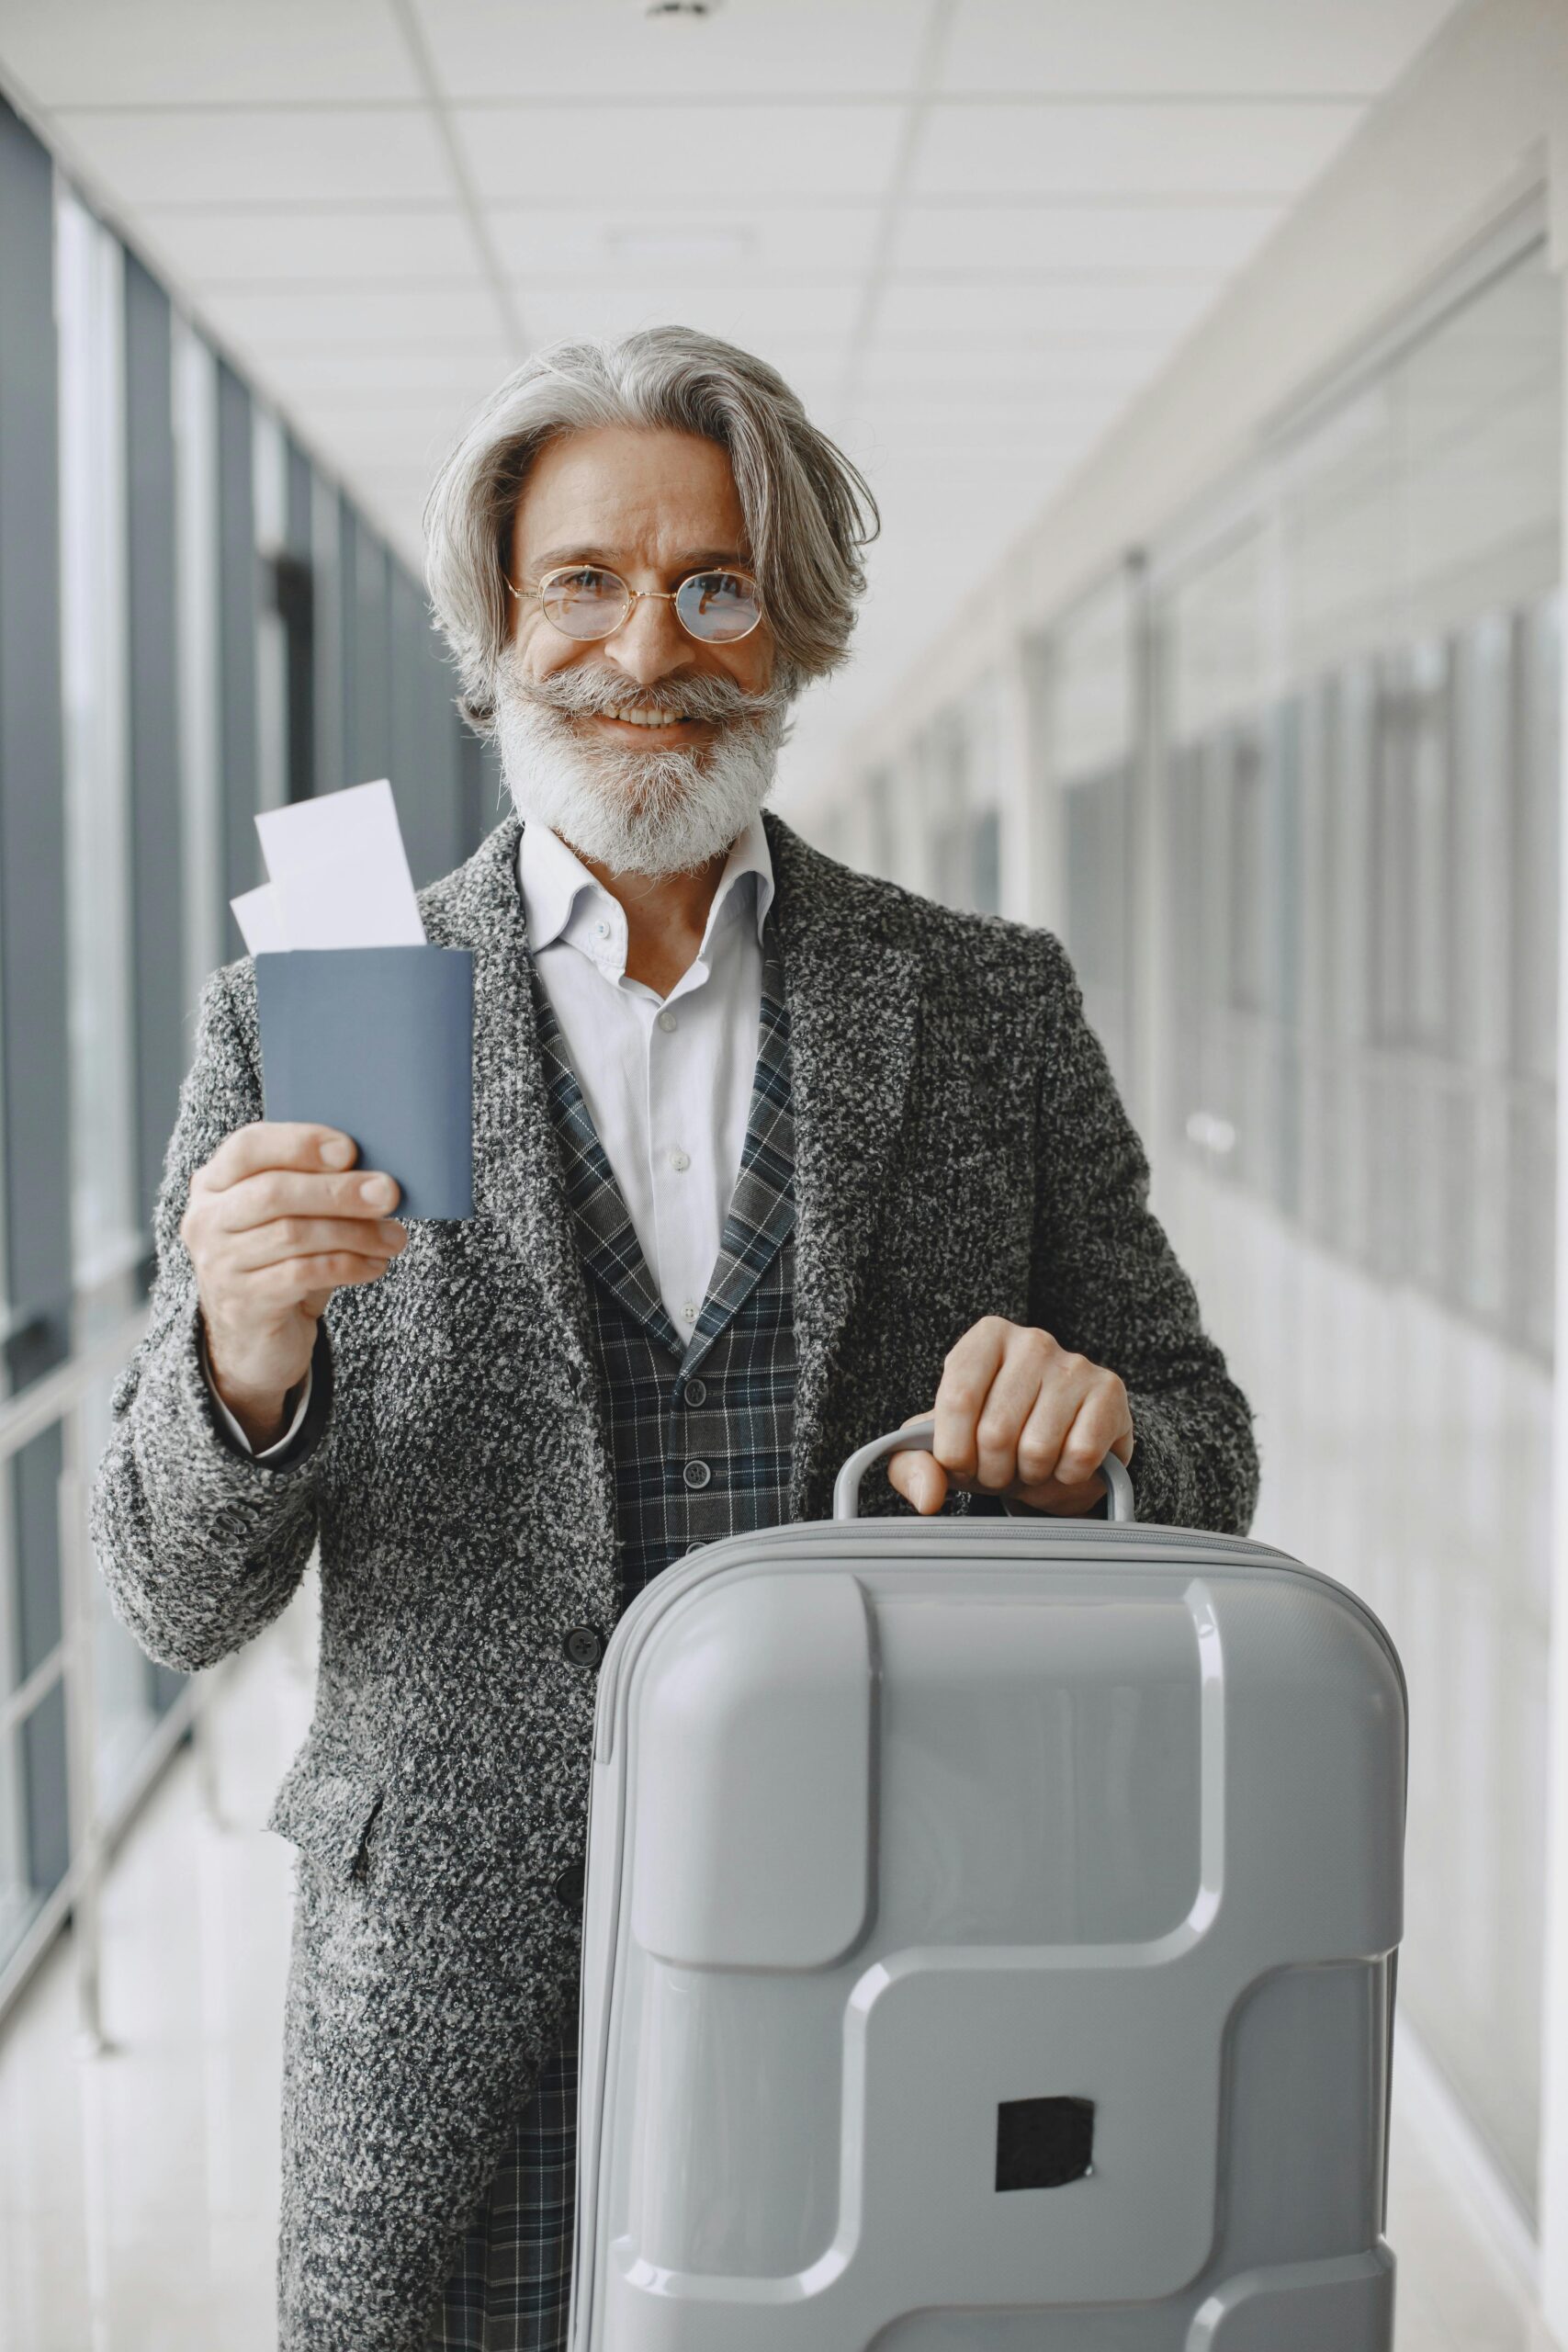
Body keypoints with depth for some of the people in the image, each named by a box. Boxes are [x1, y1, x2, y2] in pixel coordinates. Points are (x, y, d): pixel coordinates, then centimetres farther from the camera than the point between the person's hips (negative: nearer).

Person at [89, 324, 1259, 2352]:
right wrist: (246, 1355, -21)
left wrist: (1090, 1436, -15)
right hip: (457, 2047, 0)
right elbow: (180, 1604, 0)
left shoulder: (990, 1005, 4)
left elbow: (1202, 1475, 8)